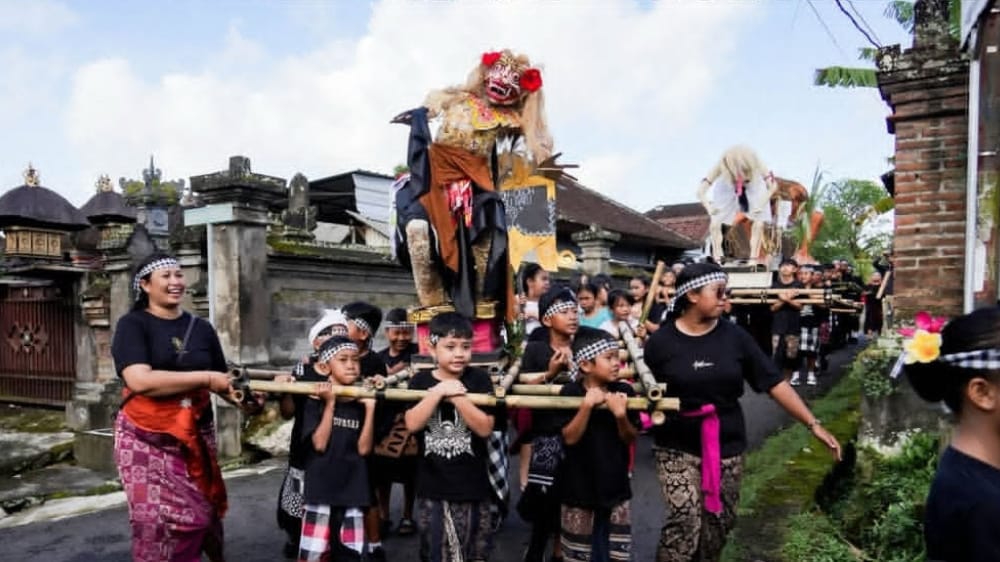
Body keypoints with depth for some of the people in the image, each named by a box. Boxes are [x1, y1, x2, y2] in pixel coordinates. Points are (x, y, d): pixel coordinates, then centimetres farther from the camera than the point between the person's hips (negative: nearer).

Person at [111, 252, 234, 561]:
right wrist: (205, 378, -21)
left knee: (198, 515, 8)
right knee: (155, 518, -2)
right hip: (146, 439, -4)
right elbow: (140, 380, -22)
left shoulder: (201, 328, 7)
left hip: (195, 436, 4)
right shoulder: (132, 325, -7)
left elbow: (222, 382, 11)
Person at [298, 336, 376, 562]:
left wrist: (370, 409, -9)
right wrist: (330, 404, -16)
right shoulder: (316, 402, -5)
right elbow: (320, 444, -14)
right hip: (321, 489, -3)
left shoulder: (361, 404, 5)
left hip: (352, 489, 4)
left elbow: (363, 448, -2)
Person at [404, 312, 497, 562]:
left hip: (472, 486, -1)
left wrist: (457, 398, -22)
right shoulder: (420, 381, 0)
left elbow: (485, 429, -11)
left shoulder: (479, 379, -4)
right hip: (432, 487, 1)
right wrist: (438, 392, -20)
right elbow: (412, 424, -12)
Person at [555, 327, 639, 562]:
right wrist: (587, 405, -29)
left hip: (615, 484, 3)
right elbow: (570, 438, -18)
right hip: (580, 486, -3)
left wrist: (621, 415, -21)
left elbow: (630, 439, -1)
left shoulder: (624, 391, -3)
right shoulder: (570, 392, -13)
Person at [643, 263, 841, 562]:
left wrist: (813, 424, -4)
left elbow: (774, 382, -1)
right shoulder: (661, 341, -8)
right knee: (685, 520, -11)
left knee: (719, 523, 13)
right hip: (677, 447, -3)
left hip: (726, 446, 3)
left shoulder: (734, 336, -3)